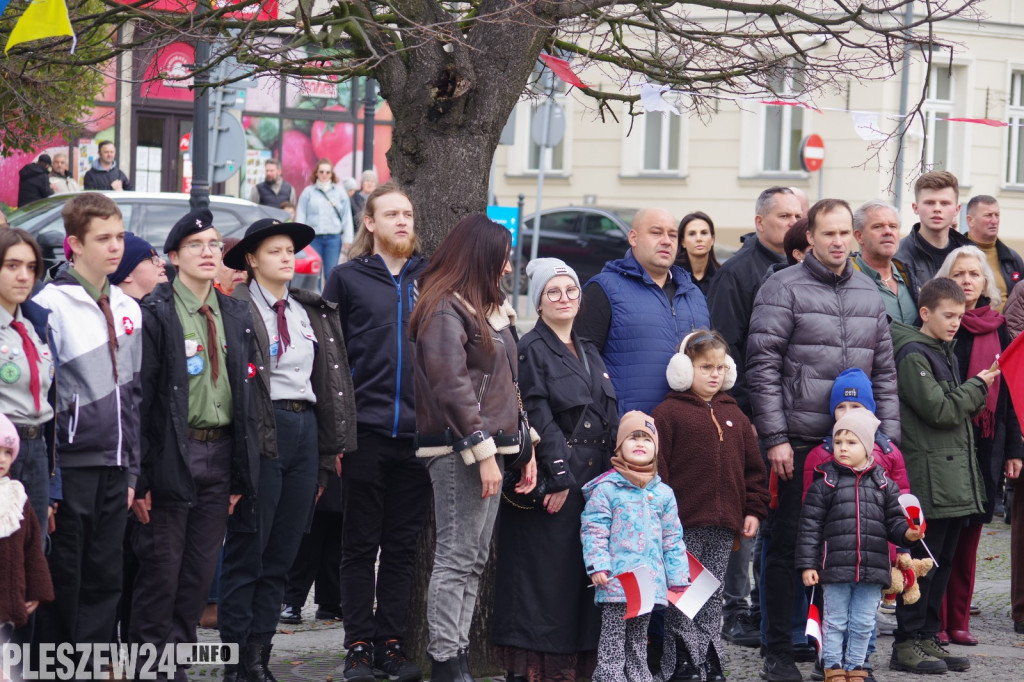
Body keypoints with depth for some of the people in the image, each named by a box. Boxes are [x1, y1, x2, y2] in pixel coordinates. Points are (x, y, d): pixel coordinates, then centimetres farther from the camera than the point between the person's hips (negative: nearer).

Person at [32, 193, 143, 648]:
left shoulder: (128, 310, 13)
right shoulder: (51, 306, -8)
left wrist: (131, 470, 14)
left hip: (114, 471, 6)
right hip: (71, 468, -6)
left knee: (105, 579, 8)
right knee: (62, 578, -1)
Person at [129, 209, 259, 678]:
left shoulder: (236, 317, 13)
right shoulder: (156, 314, -6)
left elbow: (245, 394, 14)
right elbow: (138, 396, -9)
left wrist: (241, 473, 9)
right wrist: (139, 476, -14)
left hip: (220, 454, 5)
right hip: (173, 456, -5)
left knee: (201, 569, 8)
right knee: (161, 567, -3)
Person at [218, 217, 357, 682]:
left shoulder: (314, 312, 16)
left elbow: (331, 380, 16)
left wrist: (333, 446, 11)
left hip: (306, 430, 6)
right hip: (263, 433, -6)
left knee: (282, 555, 8)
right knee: (247, 551, -2)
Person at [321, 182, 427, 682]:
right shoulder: (348, 278, 3)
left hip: (418, 433, 2)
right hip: (366, 430, -2)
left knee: (403, 546, 7)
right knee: (361, 545, 3)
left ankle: (391, 641, 13)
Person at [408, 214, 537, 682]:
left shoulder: (491, 308, 20)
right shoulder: (445, 309, -10)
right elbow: (452, 387, -17)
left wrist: (524, 447, 16)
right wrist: (483, 453, -19)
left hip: (490, 444, 9)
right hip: (458, 449, -9)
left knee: (473, 560, 9)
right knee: (457, 557, -9)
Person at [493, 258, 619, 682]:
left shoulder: (589, 355, 18)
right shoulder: (531, 350, -5)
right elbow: (537, 418, -13)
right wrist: (559, 476, -19)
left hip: (592, 479, 7)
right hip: (549, 480, -7)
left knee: (584, 571, 7)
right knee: (543, 570, -7)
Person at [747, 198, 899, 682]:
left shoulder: (869, 294, 14)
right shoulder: (784, 289, -3)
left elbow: (884, 372, 17)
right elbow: (763, 368, -7)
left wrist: (888, 437, 9)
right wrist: (775, 438, -12)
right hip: (797, 441, -5)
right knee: (786, 546, 0)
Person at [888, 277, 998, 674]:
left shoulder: (942, 352, 19)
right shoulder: (913, 354, -11)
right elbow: (940, 410, -17)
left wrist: (977, 394, 7)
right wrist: (977, 386, -6)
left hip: (954, 477, 9)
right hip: (928, 479, -9)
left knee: (943, 562, 11)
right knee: (922, 562, -6)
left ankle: (927, 637, 16)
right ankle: (906, 644, -2)